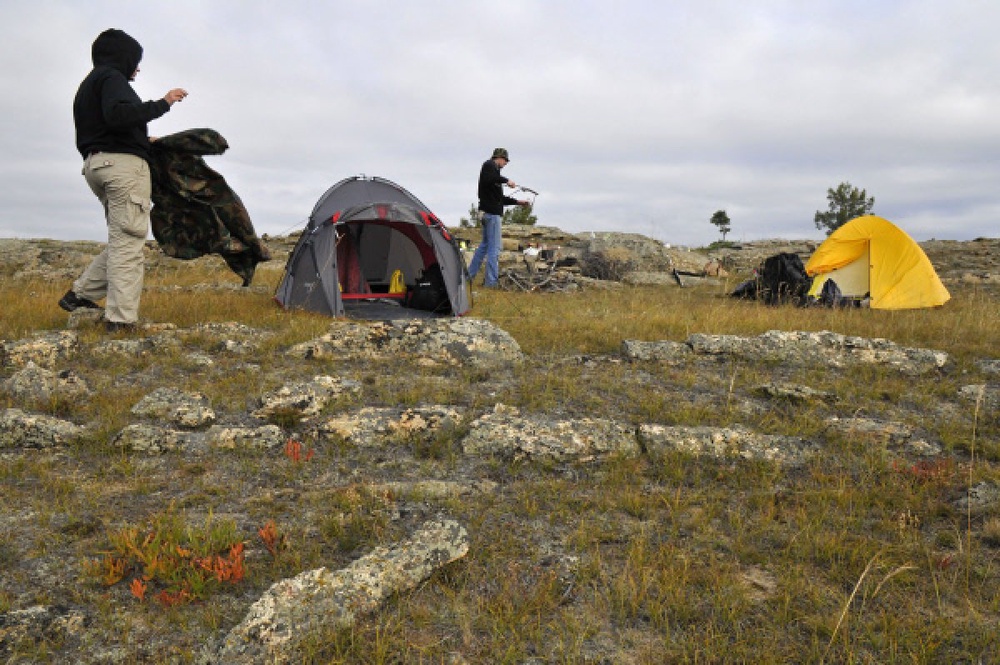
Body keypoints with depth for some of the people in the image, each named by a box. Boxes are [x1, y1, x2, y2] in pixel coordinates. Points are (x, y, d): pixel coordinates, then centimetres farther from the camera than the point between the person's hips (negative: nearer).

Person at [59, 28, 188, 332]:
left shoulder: (87, 86, 27)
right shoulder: (111, 78, -4)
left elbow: (87, 136, 25)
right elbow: (118, 114, -24)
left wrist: (142, 140, 26)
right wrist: (161, 104, -18)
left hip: (93, 164, 10)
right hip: (123, 162, -10)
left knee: (121, 239, 16)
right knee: (128, 241, -11)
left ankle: (81, 293, 13)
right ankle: (122, 318, -12)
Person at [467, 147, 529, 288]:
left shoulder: (493, 169, 23)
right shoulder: (489, 165, -3)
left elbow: (499, 198, 26)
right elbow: (487, 179, -27)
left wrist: (517, 202, 26)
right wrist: (506, 180, -21)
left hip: (488, 212, 10)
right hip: (492, 213, -10)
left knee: (485, 244, 18)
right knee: (494, 247, -8)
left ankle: (470, 275, 22)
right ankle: (491, 282, -7)